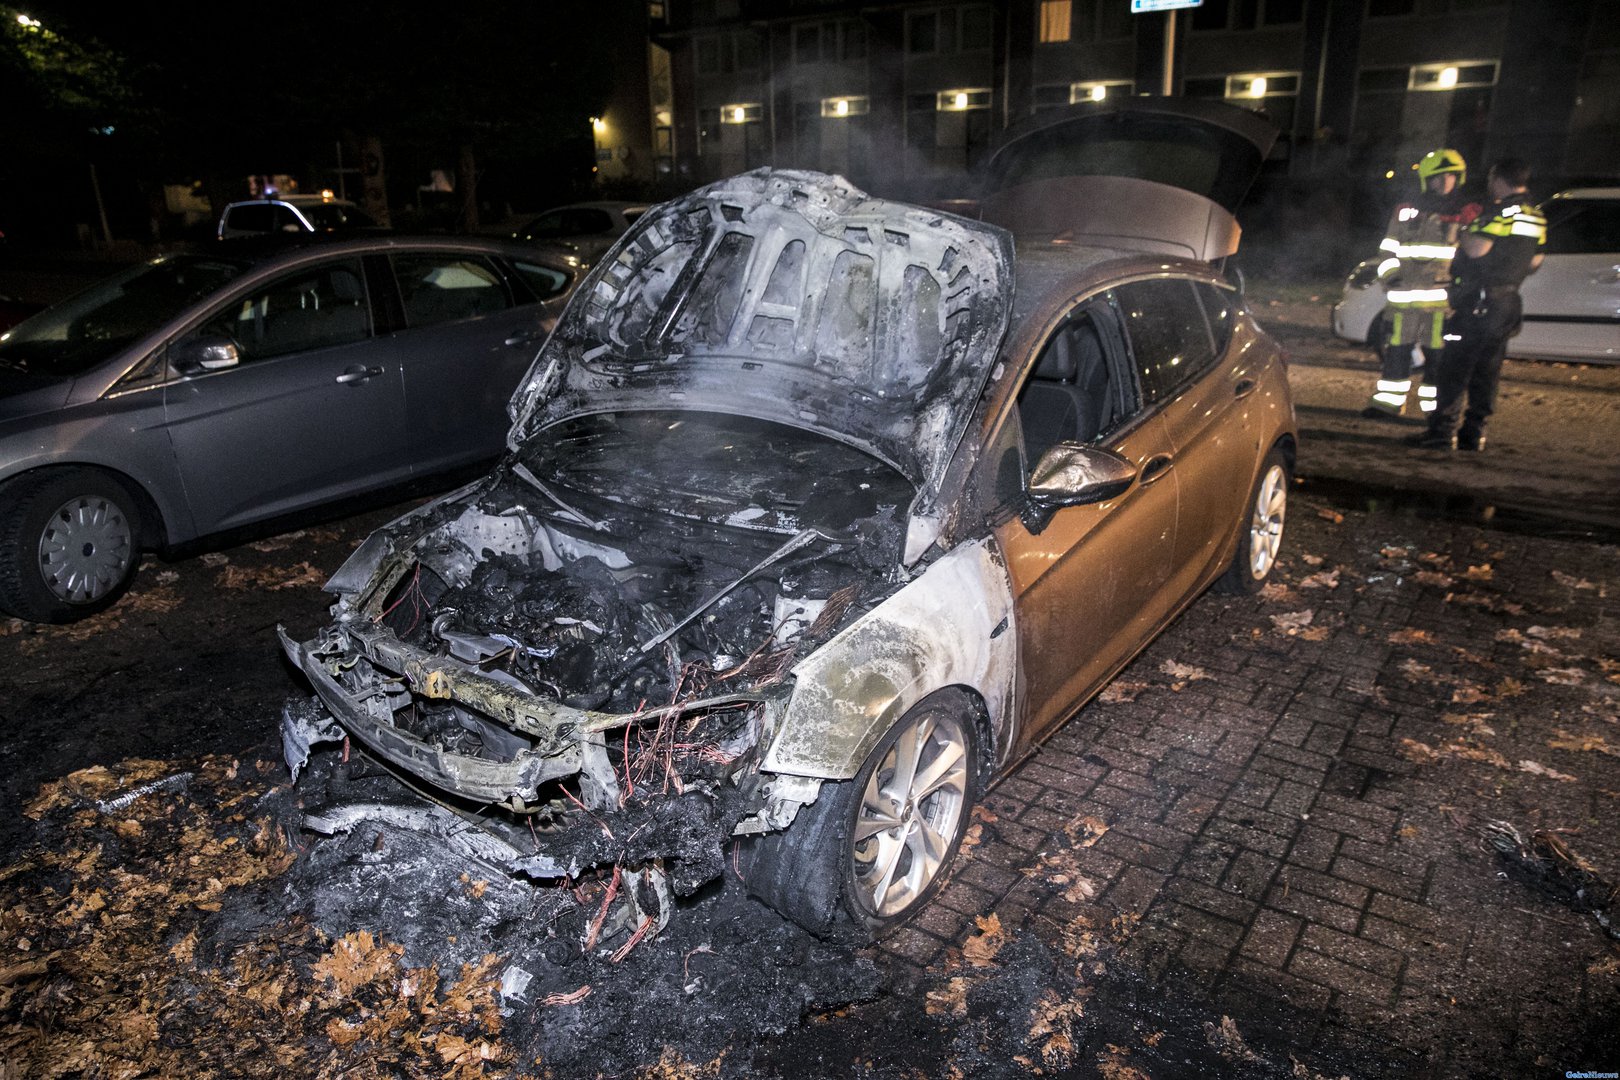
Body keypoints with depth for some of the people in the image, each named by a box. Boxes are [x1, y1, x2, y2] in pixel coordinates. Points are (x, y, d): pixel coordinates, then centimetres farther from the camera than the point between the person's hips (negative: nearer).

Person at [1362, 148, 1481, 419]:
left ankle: (1436, 407, 5)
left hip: (1442, 298, -2)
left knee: (1438, 354, -1)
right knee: (1396, 349, 5)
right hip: (1402, 298, 2)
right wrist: (1390, 274, 1)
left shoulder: (1468, 214, 8)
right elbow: (1388, 250, 15)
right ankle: (1388, 402, 14)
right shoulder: (1406, 213, 13)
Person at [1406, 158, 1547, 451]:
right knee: (1486, 372, 10)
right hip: (1509, 302, 9)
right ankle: (1474, 433, 12)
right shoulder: (1536, 216, 15)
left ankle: (1443, 432, -9)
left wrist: (1463, 234, -6)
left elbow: (1477, 249, -24)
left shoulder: (1500, 210, -12)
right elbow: (1534, 261, 19)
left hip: (1480, 302, -9)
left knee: (1454, 369, -6)